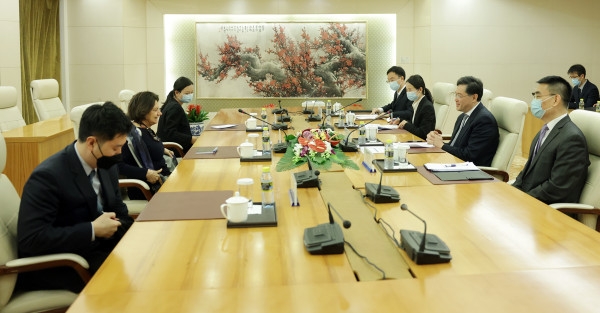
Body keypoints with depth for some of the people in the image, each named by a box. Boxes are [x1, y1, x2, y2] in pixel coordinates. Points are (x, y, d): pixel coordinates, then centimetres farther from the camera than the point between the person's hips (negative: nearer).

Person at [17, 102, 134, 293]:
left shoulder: (107, 166, 2)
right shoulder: (48, 176, -21)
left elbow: (119, 213, 14)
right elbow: (30, 239, -27)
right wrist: (92, 230, -25)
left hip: (98, 248, 8)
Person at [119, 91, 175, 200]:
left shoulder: (146, 129, 8)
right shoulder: (133, 134, -19)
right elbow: (119, 165, -27)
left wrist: (163, 150, 18)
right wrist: (145, 173, -30)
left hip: (163, 177, 9)